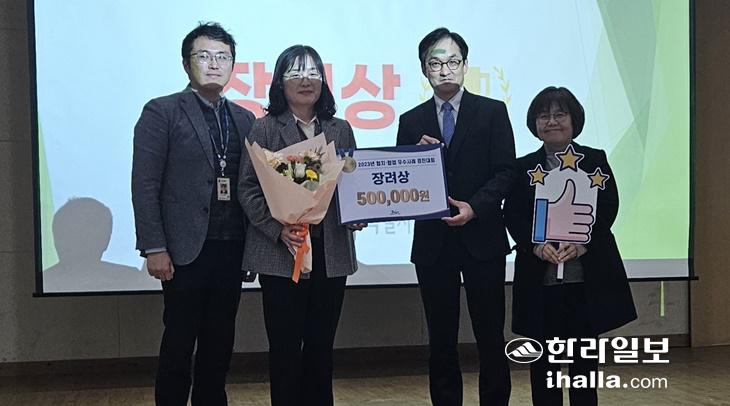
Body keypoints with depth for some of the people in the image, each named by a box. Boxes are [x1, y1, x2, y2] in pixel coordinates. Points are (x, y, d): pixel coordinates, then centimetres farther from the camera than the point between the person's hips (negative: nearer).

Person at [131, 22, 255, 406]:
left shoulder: (244, 119, 14)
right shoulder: (162, 112, -1)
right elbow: (145, 185, -7)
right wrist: (154, 248, -13)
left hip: (232, 251, 5)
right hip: (186, 251, -4)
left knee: (219, 344, 10)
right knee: (179, 345, 3)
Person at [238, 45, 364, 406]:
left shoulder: (340, 130, 12)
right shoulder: (265, 129, 1)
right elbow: (248, 188, -4)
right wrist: (278, 229, -16)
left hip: (331, 252, 4)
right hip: (282, 253, -3)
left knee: (321, 345, 10)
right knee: (285, 346, 1)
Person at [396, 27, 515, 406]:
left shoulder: (492, 112, 3)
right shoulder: (411, 121, 9)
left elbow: (505, 173, -3)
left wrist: (474, 207, -16)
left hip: (481, 237, -2)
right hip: (432, 242, 2)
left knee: (490, 337, 3)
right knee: (441, 339, 8)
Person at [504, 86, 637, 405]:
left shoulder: (595, 160, 7)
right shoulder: (523, 168, 9)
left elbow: (608, 209, -1)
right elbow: (512, 216, 1)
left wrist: (580, 244, -16)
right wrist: (537, 247, -17)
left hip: (588, 275, 0)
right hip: (539, 278, 1)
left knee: (584, 358, 7)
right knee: (542, 360, 6)